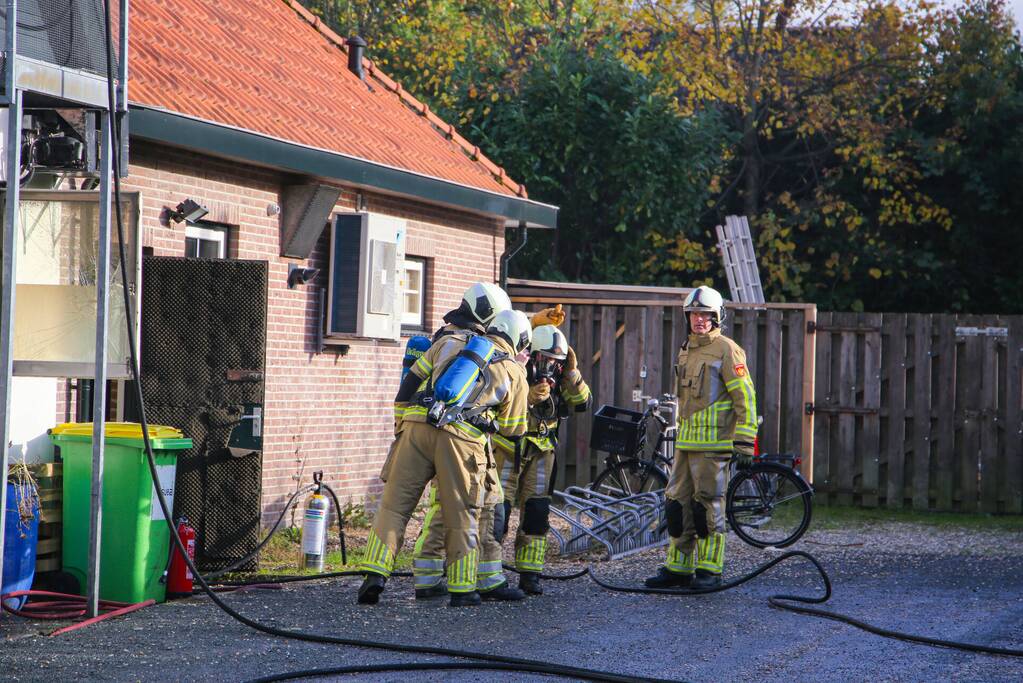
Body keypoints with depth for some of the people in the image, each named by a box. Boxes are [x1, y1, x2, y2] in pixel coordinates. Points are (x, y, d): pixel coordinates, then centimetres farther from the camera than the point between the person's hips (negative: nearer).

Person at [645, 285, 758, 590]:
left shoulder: (726, 350, -8)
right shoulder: (686, 350, 17)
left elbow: (746, 398, -11)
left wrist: (744, 443, -15)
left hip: (713, 444, -8)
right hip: (686, 442, 8)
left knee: (708, 506, -5)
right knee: (678, 503, 9)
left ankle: (710, 570, 1)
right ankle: (678, 567, 16)